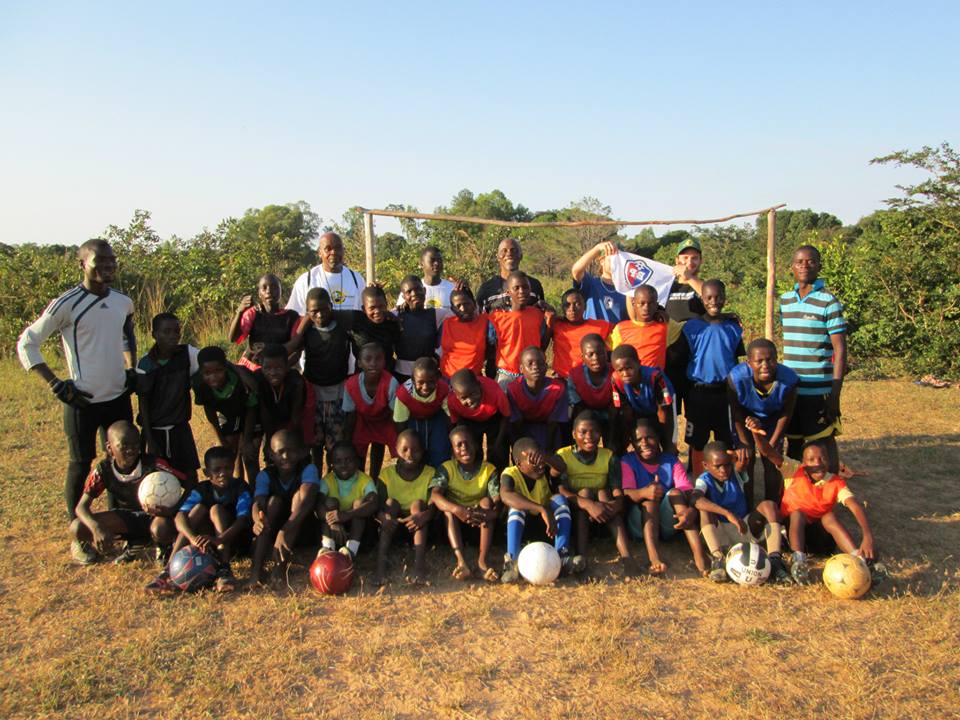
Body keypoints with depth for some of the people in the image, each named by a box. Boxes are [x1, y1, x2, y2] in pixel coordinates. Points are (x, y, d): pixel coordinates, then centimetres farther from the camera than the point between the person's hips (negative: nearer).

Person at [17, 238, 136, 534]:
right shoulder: (67, 304, -13)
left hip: (119, 397, 5)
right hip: (83, 401, -5)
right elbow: (26, 343, -7)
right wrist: (56, 384, -13)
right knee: (80, 465, 6)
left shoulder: (123, 302, 4)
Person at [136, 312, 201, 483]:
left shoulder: (187, 354, -9)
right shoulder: (145, 365, -10)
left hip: (180, 428, 1)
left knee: (190, 476, 3)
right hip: (154, 430, -1)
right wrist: (149, 439, -9)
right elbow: (143, 404, -6)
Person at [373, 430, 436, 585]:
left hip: (418, 526, 0)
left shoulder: (430, 473, -7)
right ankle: (381, 562, -37)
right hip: (395, 525, 1)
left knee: (418, 504, -27)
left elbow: (434, 505, -19)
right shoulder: (387, 474, -5)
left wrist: (424, 516, -42)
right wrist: (383, 517, -38)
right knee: (391, 502, -26)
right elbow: (378, 506, -14)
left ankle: (419, 563, -39)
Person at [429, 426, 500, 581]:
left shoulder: (489, 470, -7)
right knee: (447, 507, -27)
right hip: (455, 523, 0)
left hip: (480, 525, 0)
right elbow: (435, 495, -25)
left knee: (486, 501, -25)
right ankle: (461, 562, -42)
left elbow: (498, 501, -20)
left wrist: (491, 513, -45)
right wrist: (457, 510, -44)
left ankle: (483, 561, -35)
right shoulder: (446, 468, -7)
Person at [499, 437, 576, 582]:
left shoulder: (545, 472, -9)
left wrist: (545, 456, -57)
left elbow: (561, 468, -34)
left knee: (559, 499, -24)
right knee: (517, 506, -33)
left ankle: (561, 555, -33)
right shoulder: (510, 474, -20)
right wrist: (542, 510, -56)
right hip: (519, 527, -2)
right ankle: (512, 561, -43)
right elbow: (505, 495, -45)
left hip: (545, 526, 3)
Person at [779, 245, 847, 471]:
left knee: (825, 441, 4)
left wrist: (835, 393, -13)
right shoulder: (785, 300, 9)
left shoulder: (829, 302, -7)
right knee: (793, 441, 13)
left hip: (819, 390, -5)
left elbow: (840, 350, -8)